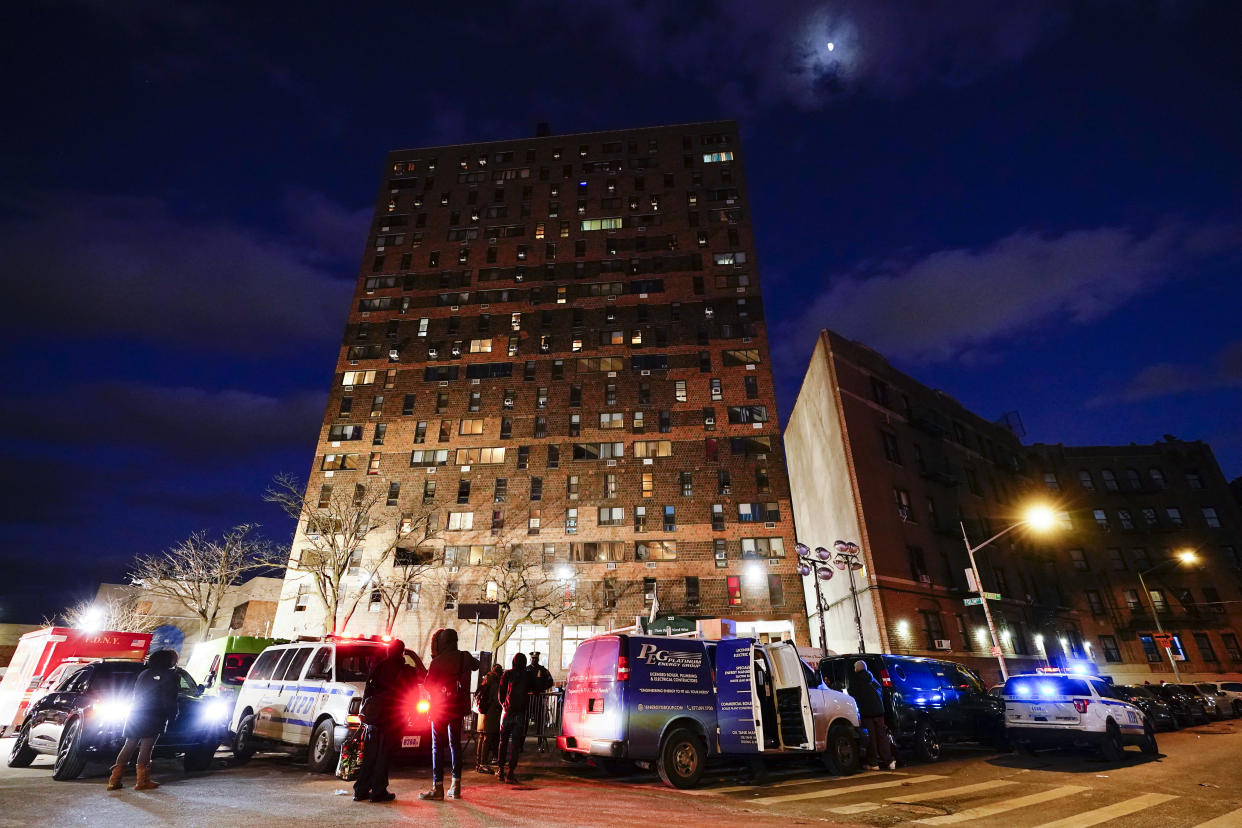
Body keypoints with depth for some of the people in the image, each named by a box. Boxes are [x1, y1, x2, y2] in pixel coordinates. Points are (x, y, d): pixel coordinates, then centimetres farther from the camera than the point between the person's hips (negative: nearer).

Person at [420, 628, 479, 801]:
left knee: (437, 747, 4)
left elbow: (428, 685, -9)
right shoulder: (465, 658, 0)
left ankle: (438, 787, 4)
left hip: (440, 708, -5)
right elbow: (476, 665, 21)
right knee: (455, 744, 14)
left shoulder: (437, 662, -14)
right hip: (458, 707, 5)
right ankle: (456, 786, 17)